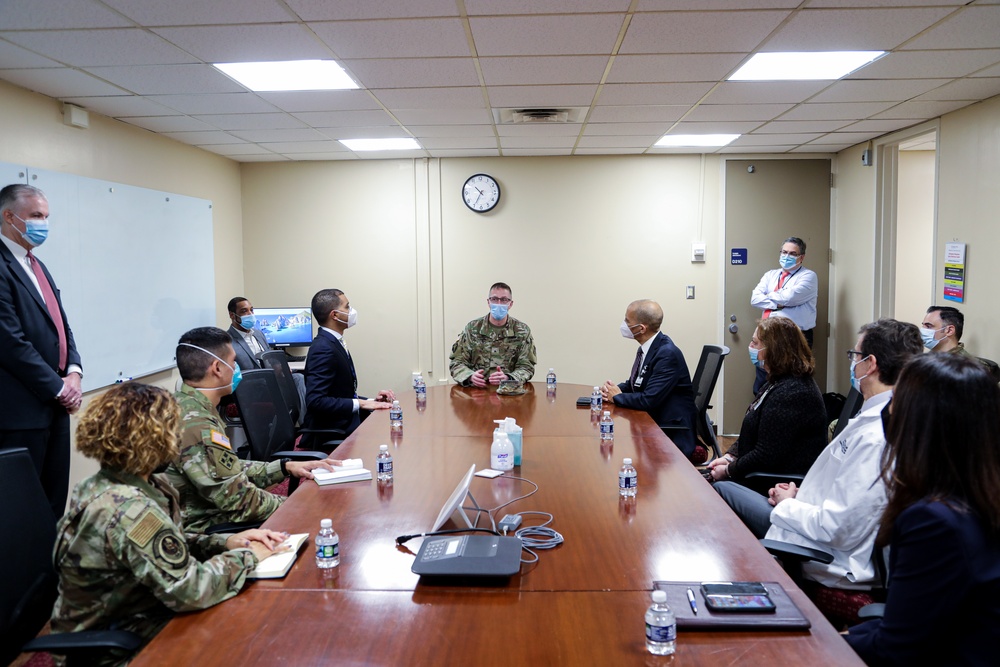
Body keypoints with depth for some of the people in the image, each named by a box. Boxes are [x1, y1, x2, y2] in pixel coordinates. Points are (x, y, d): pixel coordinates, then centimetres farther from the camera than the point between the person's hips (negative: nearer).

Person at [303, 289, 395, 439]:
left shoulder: (334, 343, 12)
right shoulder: (323, 349, -16)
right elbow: (315, 400, -24)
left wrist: (371, 401, 1)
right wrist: (360, 403, -21)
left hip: (346, 421, 9)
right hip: (330, 429, -9)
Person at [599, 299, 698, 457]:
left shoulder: (668, 353, -22)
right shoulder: (646, 347, 5)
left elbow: (649, 400, -27)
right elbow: (634, 384, 18)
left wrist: (617, 397, -11)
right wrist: (614, 389, -3)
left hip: (672, 433, -8)